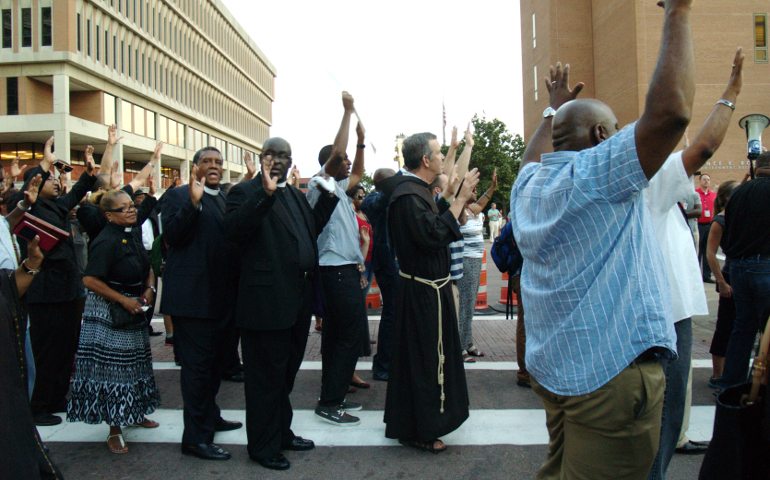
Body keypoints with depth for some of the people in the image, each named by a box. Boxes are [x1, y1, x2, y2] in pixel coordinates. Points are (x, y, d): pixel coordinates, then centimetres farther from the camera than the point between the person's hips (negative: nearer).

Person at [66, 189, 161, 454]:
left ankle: (134, 413, 35)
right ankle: (115, 429, 8)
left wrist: (149, 288, -2)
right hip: (108, 312, -8)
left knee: (134, 362, 18)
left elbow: (147, 267, 16)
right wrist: (123, 300, -20)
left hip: (134, 308, 8)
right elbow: (90, 280, -23)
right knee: (112, 365, -3)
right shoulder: (106, 242, -19)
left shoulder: (134, 234, 5)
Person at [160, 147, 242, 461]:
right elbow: (172, 236, -17)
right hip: (194, 296, -7)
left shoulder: (229, 199, 17)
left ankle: (210, 417, 38)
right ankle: (196, 437, 7)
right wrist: (193, 202, -24)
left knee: (215, 362, 20)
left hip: (224, 297, 7)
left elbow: (236, 238, 14)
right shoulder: (178, 197, -3)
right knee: (197, 366, -3)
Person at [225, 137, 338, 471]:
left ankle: (281, 433, 38)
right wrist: (265, 193, -31)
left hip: (298, 302, 8)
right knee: (266, 378, 4)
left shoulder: (296, 195, 17)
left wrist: (329, 192, 13)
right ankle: (263, 446, 20)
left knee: (286, 374, 21)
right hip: (267, 302, -8)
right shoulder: (246, 192, -8)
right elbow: (234, 230, -24)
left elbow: (314, 227, 18)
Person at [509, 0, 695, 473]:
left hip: (552, 365, 9)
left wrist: (554, 108, 44)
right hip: (613, 369, -9)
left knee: (560, 469, 20)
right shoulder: (595, 175, -15)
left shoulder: (529, 185, 8)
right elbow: (671, 110, -25)